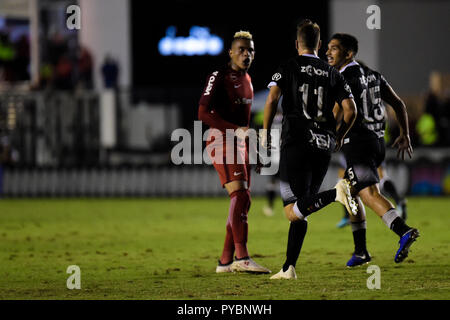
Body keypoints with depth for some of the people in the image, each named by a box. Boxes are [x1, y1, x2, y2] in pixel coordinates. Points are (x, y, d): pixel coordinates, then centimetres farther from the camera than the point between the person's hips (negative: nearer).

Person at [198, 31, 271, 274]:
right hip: (222, 142, -9)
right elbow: (203, 113, -19)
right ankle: (242, 257, -25)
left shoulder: (246, 79, 16)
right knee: (240, 195, -20)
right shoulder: (219, 77, -11)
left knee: (243, 202, 7)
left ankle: (226, 261, 12)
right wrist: (236, 129, -25)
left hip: (239, 144, 9)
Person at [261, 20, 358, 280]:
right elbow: (350, 110, 4)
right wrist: (338, 137, 19)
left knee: (294, 213, -9)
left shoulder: (288, 67, 3)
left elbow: (272, 99, -10)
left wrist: (266, 131, 3)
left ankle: (336, 193, -34)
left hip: (296, 143, -4)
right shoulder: (333, 74, 11)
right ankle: (289, 268, 8)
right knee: (299, 211, 13)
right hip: (324, 146, 4)